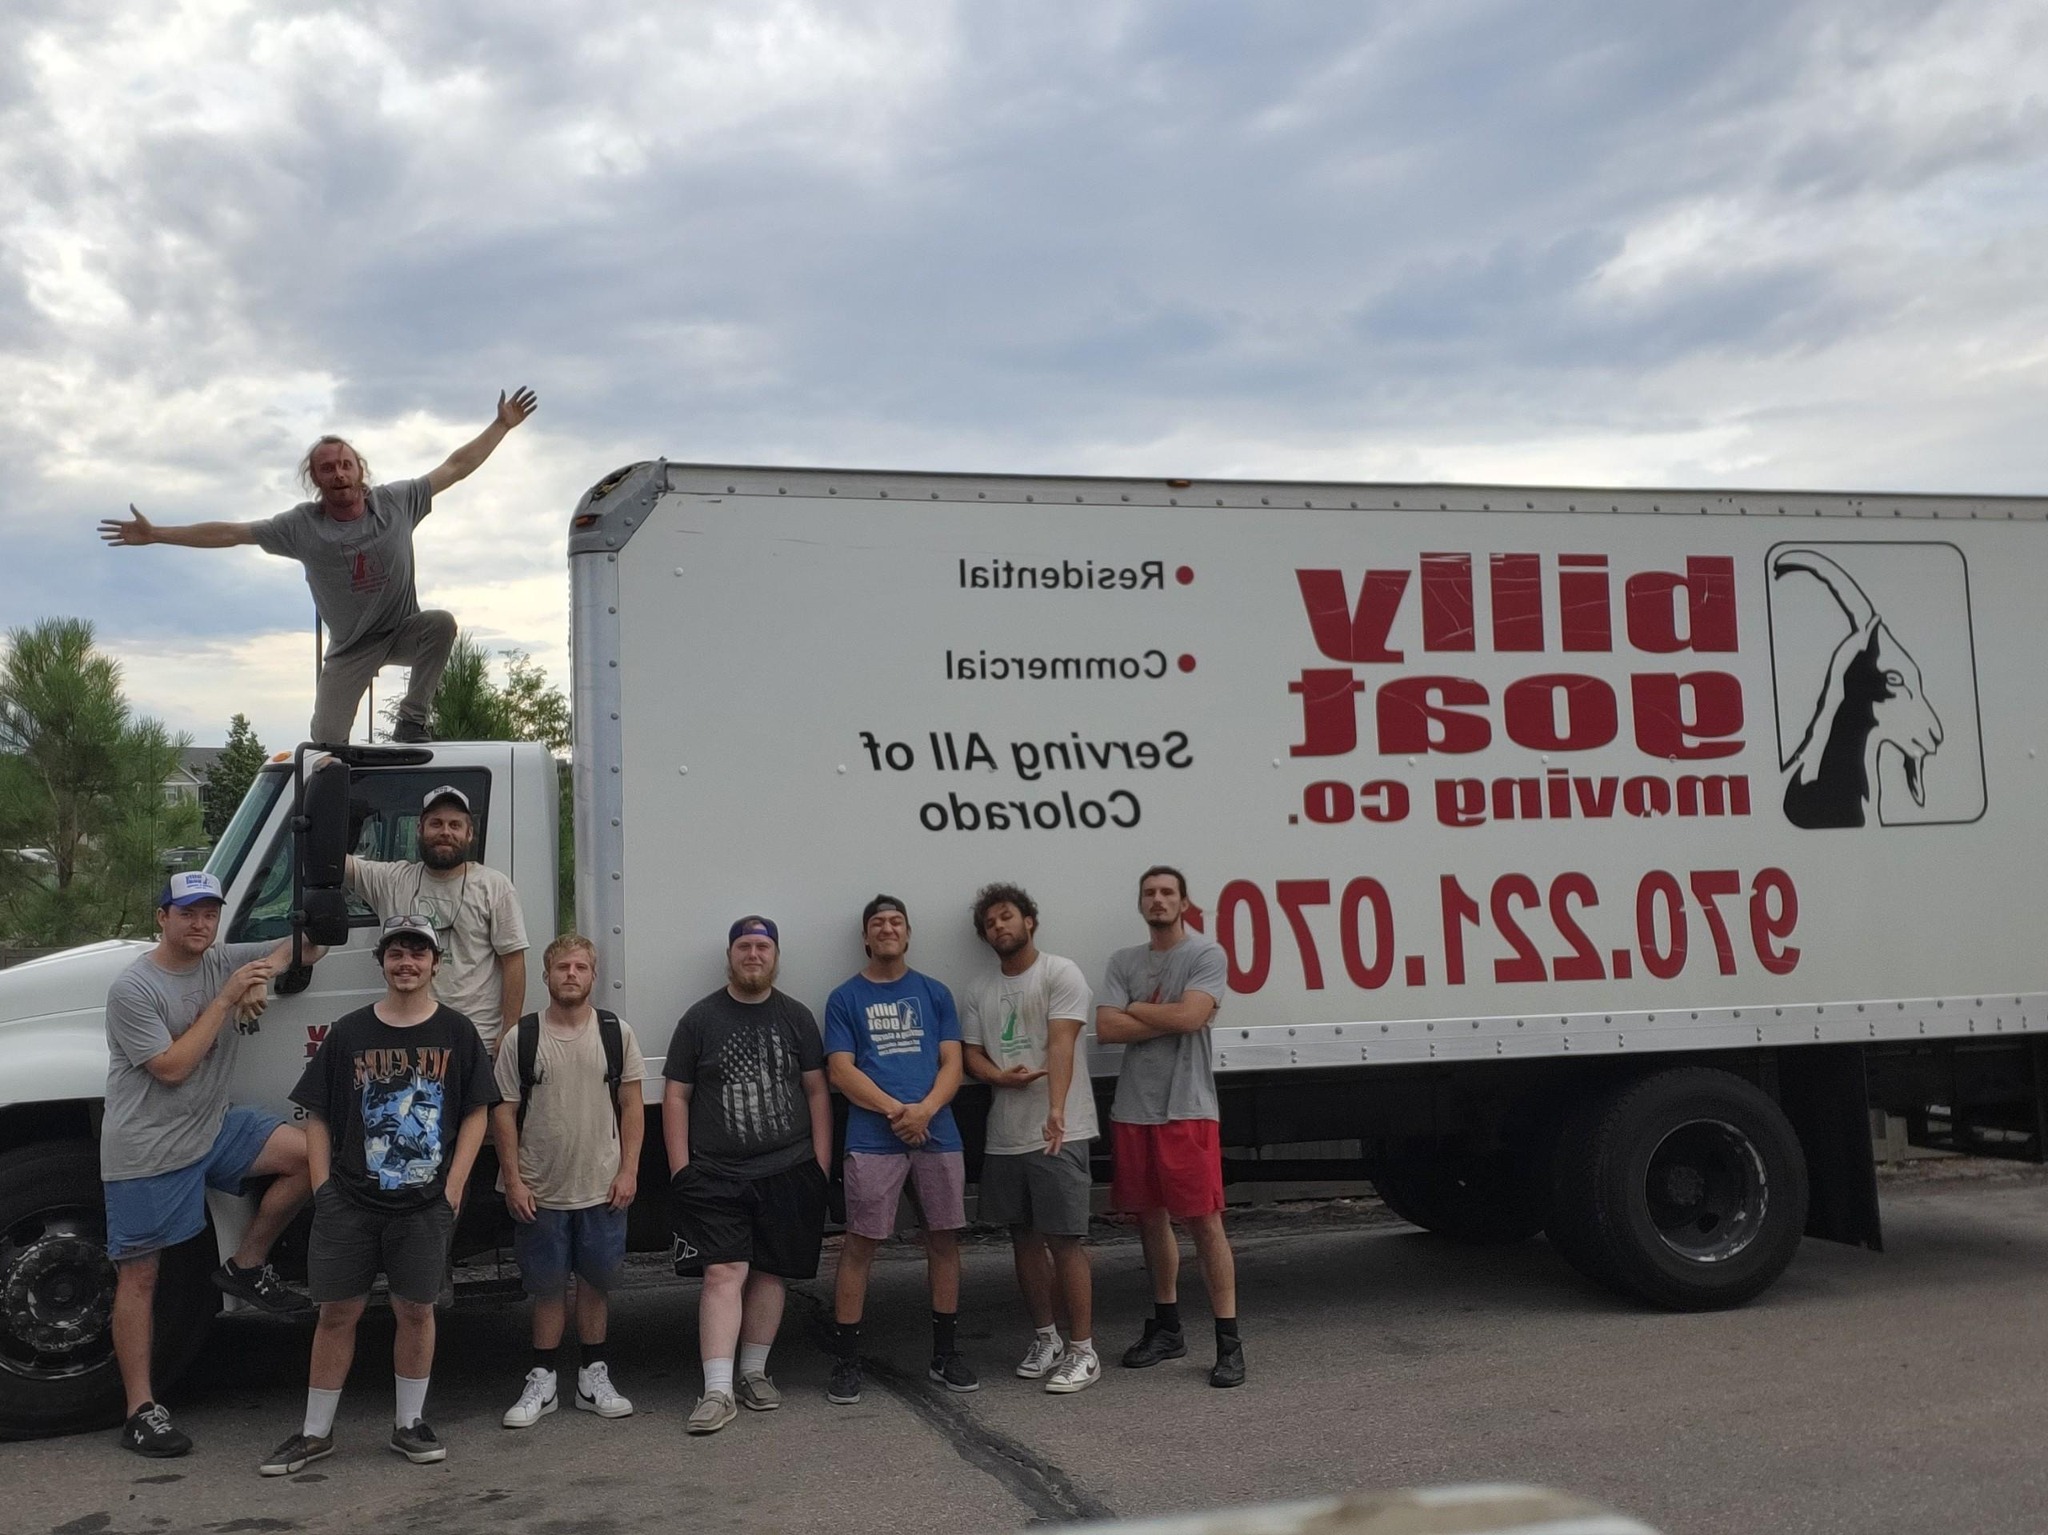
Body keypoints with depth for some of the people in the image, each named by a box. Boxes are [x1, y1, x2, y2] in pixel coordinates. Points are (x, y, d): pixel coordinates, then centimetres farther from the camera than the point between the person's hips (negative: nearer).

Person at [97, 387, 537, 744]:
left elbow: (456, 466, -4)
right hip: (351, 650, 0)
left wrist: (502, 425, -5)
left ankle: (412, 722, -22)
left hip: (403, 632, 0)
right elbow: (228, 533, -5)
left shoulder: (396, 502, -9)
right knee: (326, 741, -7)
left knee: (441, 623, -34)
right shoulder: (301, 526, -9)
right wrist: (154, 534, -7)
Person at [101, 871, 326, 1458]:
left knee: (309, 1152, -14)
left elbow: (309, 946, 8)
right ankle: (141, 1409, 11)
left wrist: (270, 967, -13)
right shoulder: (133, 989, -13)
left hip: (214, 1129, 6)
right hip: (147, 1150, -6)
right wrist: (226, 1000, -18)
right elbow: (172, 1067, -18)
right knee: (139, 1277, 2)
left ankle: (246, 1265, 4)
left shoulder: (227, 962, 3)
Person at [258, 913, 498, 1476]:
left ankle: (409, 1423, 22)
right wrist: (323, 1187, -1)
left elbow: (475, 1113, 3)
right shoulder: (348, 1033, 4)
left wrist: (453, 1187, -3)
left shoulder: (456, 1032, 3)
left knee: (415, 1309, 8)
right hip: (349, 1199, 0)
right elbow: (318, 1118, 6)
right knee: (338, 1311, 6)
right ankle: (315, 1432, 18)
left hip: (425, 1202, 0)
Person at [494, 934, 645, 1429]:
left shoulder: (617, 1032, 2)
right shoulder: (521, 1038, -1)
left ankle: (593, 1376, 22)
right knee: (547, 1288, 8)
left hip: (603, 1189, 1)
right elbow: (504, 1112, 1)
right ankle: (541, 1382, 19)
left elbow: (632, 1106, 4)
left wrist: (628, 1171, -3)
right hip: (540, 1192, -1)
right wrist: (513, 1180, -4)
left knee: (595, 1284, 9)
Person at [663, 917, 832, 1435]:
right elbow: (676, 1096, 4)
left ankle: (754, 1373, 23)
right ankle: (718, 1391, -11)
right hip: (716, 1177, -2)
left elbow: (816, 1091, 11)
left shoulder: (796, 1017, 9)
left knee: (770, 1272, 8)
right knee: (724, 1273, -11)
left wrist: (821, 1161, 4)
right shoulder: (701, 1019, 3)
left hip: (789, 1173, 2)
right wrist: (680, 1168, -3)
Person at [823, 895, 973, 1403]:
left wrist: (925, 1109, -12)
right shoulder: (845, 998, 7)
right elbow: (841, 1071, -2)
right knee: (859, 1244, -4)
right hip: (873, 1138, -3)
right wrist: (896, 1110, -14)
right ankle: (847, 1361, 5)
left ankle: (945, 1355, 20)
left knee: (944, 1238, 7)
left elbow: (952, 1064, 7)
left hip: (937, 1132, 3)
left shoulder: (934, 994, 14)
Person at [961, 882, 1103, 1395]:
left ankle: (1083, 1351, 2)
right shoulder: (979, 992, 14)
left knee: (1064, 1239, -6)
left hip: (1058, 1133, -6)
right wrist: (1000, 1075, -12)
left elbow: (1061, 1043, -18)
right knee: (1024, 1237, 13)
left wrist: (1057, 1109, -30)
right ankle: (1047, 1338, 27)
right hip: (1004, 1136, 6)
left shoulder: (1060, 973, -5)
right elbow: (972, 1055, 12)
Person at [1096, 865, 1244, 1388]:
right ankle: (1166, 1328, 27)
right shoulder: (1123, 962, 12)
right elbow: (1106, 1028, -1)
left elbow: (1189, 1016, -16)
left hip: (1187, 1109, -5)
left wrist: (1137, 1009, -1)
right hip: (1133, 1109, 5)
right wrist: (1168, 1019, -8)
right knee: (1151, 1218, 13)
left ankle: (1229, 1341, -1)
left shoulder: (1207, 954, -1)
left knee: (1205, 1222, -5)